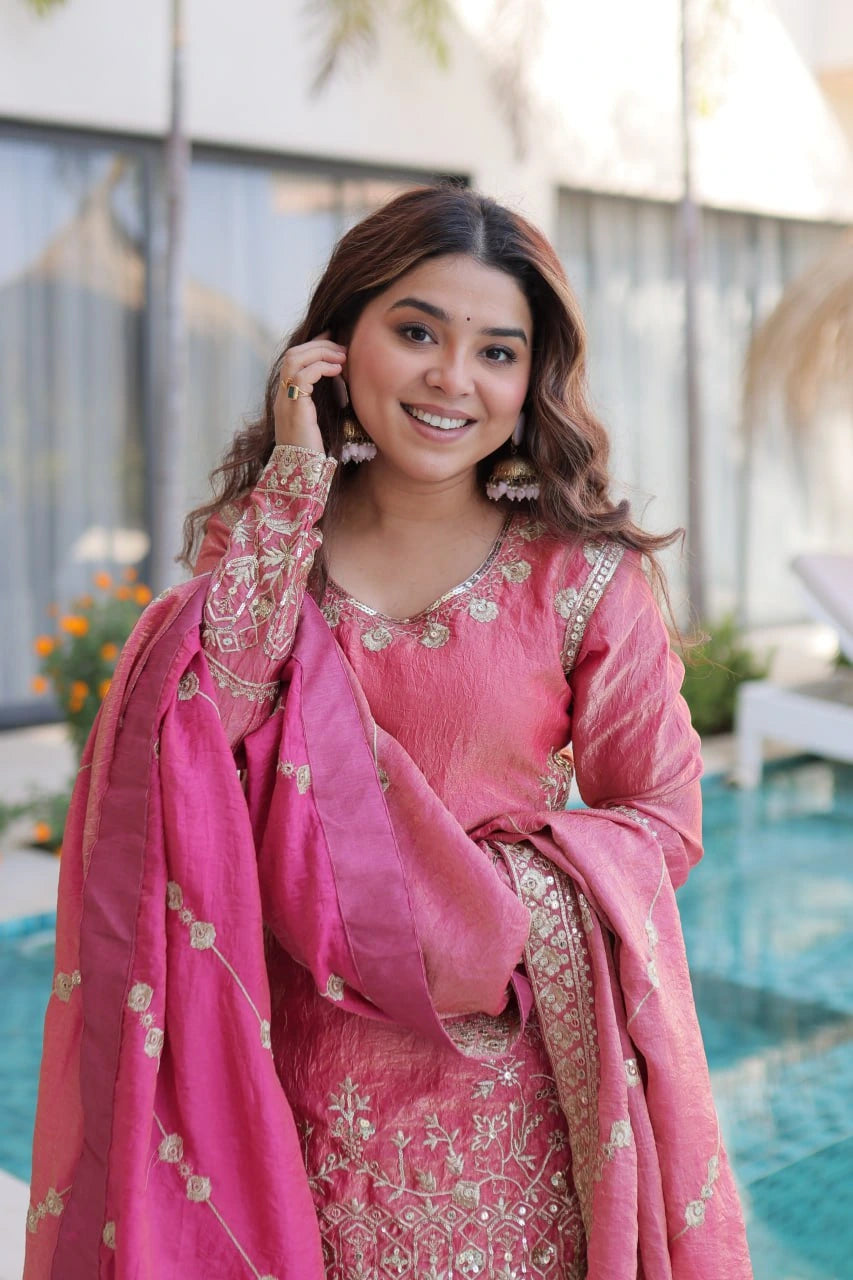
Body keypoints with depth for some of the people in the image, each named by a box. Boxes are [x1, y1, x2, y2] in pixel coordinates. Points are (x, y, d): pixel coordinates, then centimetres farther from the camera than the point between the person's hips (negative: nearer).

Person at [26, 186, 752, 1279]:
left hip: (498, 1060, -1)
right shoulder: (257, 540, 2)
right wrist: (294, 487, -15)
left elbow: (661, 817, -1)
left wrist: (504, 897, -17)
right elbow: (192, 730, -16)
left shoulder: (582, 572, -5)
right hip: (290, 1070, 2)